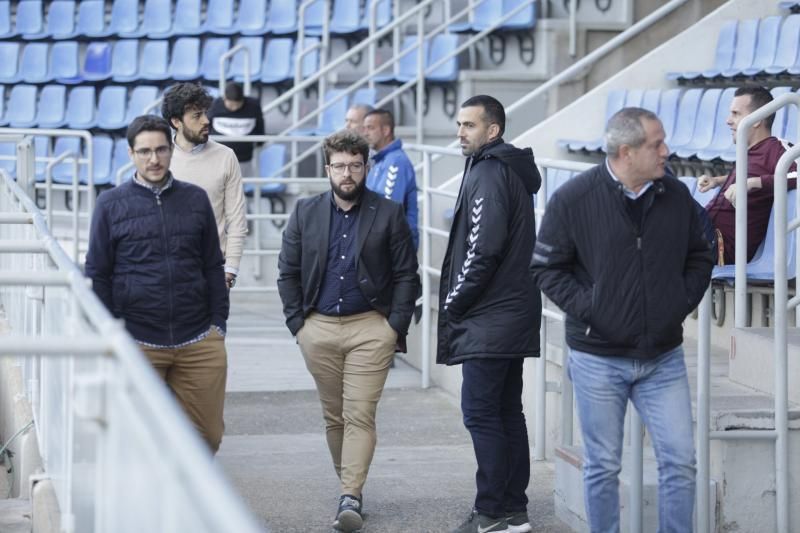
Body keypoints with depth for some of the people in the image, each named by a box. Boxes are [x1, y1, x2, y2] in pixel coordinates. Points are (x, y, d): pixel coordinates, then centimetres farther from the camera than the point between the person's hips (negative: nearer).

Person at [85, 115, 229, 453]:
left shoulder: (195, 200, 9)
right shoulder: (111, 205, 2)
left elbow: (213, 267, 13)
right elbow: (97, 274, 5)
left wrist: (218, 324, 7)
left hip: (199, 341, 2)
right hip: (137, 343, -2)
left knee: (208, 436, 2)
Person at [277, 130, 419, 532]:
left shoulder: (388, 214, 1)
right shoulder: (305, 213, 7)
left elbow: (406, 275, 2)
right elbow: (288, 272, 10)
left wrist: (396, 327, -6)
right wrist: (297, 322, 2)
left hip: (370, 327, -3)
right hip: (319, 329, 3)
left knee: (360, 415, -10)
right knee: (333, 416, 10)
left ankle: (350, 497, -13)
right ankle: (348, 484, 21)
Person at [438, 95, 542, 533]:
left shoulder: (488, 174, -14)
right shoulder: (512, 171, 17)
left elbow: (482, 251, -21)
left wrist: (452, 304, -11)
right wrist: (457, 303, 16)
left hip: (488, 318, -10)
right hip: (513, 313, 10)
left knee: (480, 411, -7)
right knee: (507, 411, 12)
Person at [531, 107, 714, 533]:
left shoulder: (676, 196, 1)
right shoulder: (573, 199, -9)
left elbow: (700, 256, 15)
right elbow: (545, 267, -3)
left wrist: (684, 301, 2)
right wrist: (586, 308, -12)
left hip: (663, 357, 3)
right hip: (598, 358, -3)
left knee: (680, 461, 1)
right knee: (603, 466, 7)